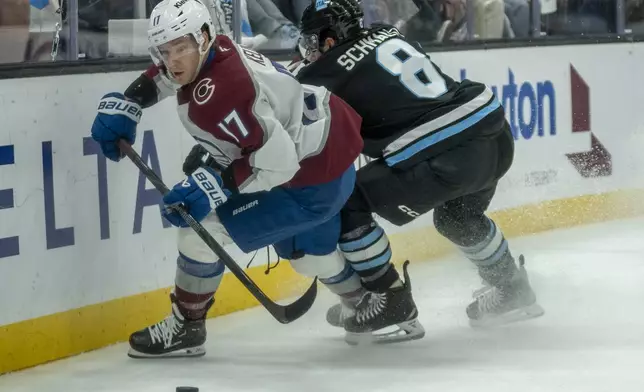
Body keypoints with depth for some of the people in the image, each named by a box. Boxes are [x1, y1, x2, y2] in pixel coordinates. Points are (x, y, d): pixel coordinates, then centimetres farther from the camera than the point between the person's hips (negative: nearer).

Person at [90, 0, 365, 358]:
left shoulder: (219, 94, -32)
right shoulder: (215, 51, -4)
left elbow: (277, 157, -33)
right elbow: (163, 74, 19)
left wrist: (215, 185, -32)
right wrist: (126, 104, 7)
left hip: (312, 181, -10)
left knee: (205, 226, -11)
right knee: (303, 245, 34)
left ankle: (186, 329, 6)